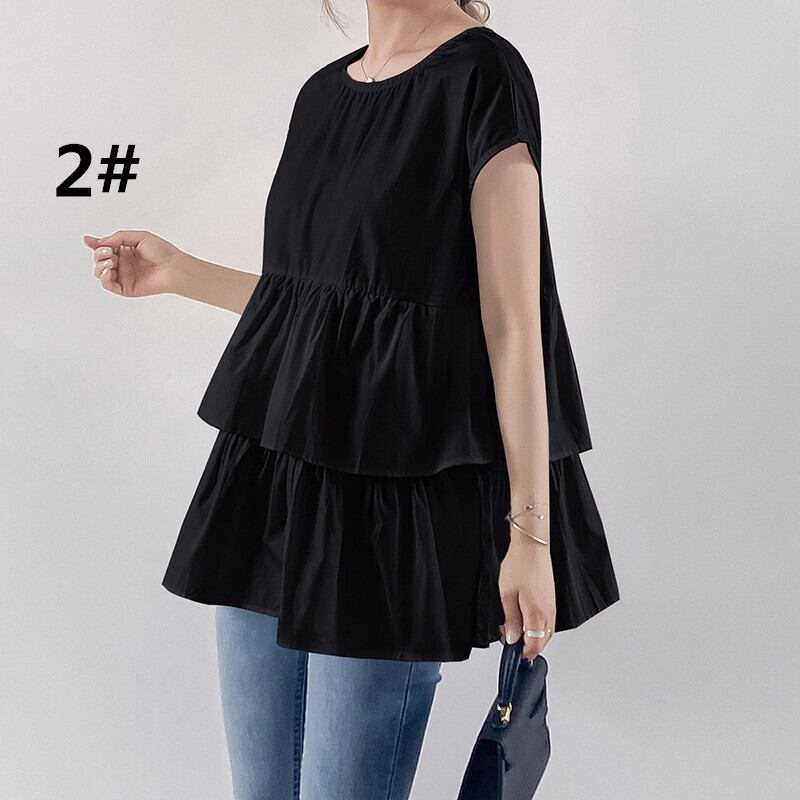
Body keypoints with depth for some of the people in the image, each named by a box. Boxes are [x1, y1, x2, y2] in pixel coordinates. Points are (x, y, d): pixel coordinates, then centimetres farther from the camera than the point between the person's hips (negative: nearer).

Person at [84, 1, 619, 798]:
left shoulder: (481, 74, -10)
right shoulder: (321, 93, 13)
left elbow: (513, 321, -14)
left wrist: (531, 531, -15)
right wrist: (179, 273, 17)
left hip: (396, 495, -7)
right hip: (275, 483, 8)